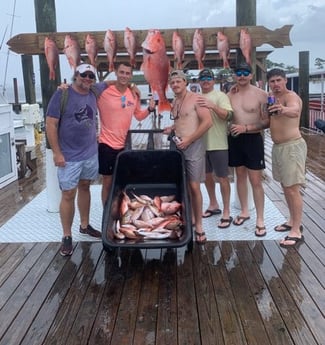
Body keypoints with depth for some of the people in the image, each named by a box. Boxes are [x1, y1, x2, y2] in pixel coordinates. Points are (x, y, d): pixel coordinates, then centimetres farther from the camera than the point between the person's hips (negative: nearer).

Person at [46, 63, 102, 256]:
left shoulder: (93, 95, 4)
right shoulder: (62, 94, -11)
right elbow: (51, 125, -13)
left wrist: (94, 141, 11)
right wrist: (57, 153, -15)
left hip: (91, 153, 5)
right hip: (69, 156, -5)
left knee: (85, 187, 15)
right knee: (68, 194, -1)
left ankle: (85, 225, 30)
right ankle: (67, 237, 9)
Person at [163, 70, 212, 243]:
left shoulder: (196, 99, -8)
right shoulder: (174, 103, 14)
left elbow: (207, 122, -16)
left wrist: (189, 140, -16)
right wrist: (171, 129, 6)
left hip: (193, 146, -7)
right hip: (178, 146, 7)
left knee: (194, 186, -7)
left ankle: (198, 226, 1)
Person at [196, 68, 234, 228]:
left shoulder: (220, 96, -6)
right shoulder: (197, 98, 10)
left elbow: (228, 115, -20)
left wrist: (213, 106, -34)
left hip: (218, 144, -6)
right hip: (201, 143, 6)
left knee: (222, 177, -1)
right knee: (207, 175, 16)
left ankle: (226, 213, 6)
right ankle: (213, 205, 33)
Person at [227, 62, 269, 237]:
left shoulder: (261, 94, -9)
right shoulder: (230, 94, 5)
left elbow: (267, 122, -11)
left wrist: (246, 128, -21)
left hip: (253, 139, -4)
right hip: (235, 139, 5)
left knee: (256, 181, -2)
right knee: (240, 176, 15)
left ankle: (260, 220, 8)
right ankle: (244, 212, 30)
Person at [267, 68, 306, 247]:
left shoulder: (291, 96, -16)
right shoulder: (272, 98, 11)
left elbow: (295, 111, -40)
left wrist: (283, 110, -62)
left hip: (292, 146, -9)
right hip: (277, 146, 9)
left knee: (293, 189, -8)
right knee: (285, 186, 17)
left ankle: (296, 232, -2)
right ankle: (293, 221, 31)